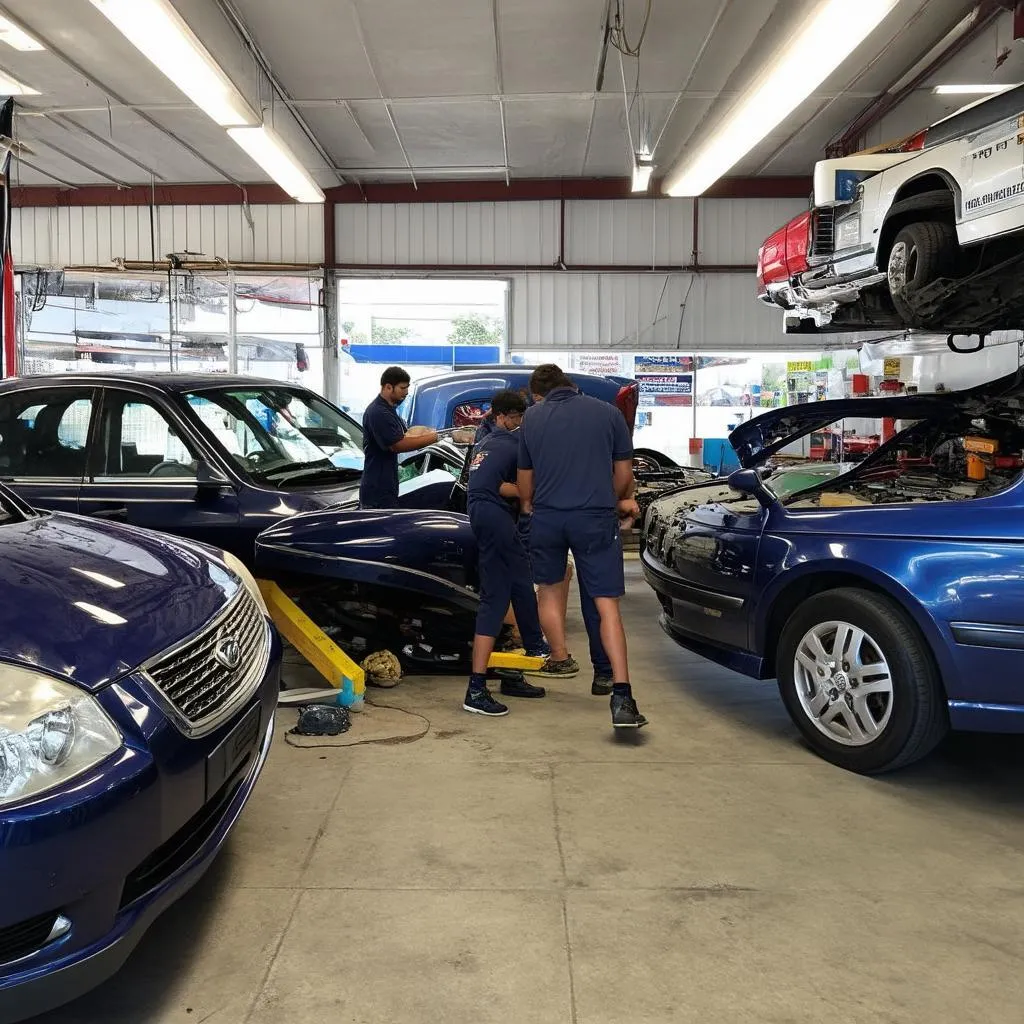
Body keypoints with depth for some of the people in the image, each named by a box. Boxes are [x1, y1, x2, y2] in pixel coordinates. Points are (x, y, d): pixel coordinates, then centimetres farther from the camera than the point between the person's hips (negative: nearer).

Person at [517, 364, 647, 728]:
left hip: (546, 517, 1)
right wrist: (620, 501, 28)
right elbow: (623, 473, 8)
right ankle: (621, 695, -11)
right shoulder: (607, 412, 4)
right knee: (607, 604, -3)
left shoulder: (532, 417, 8)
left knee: (549, 590, 23)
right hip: (596, 517, -1)